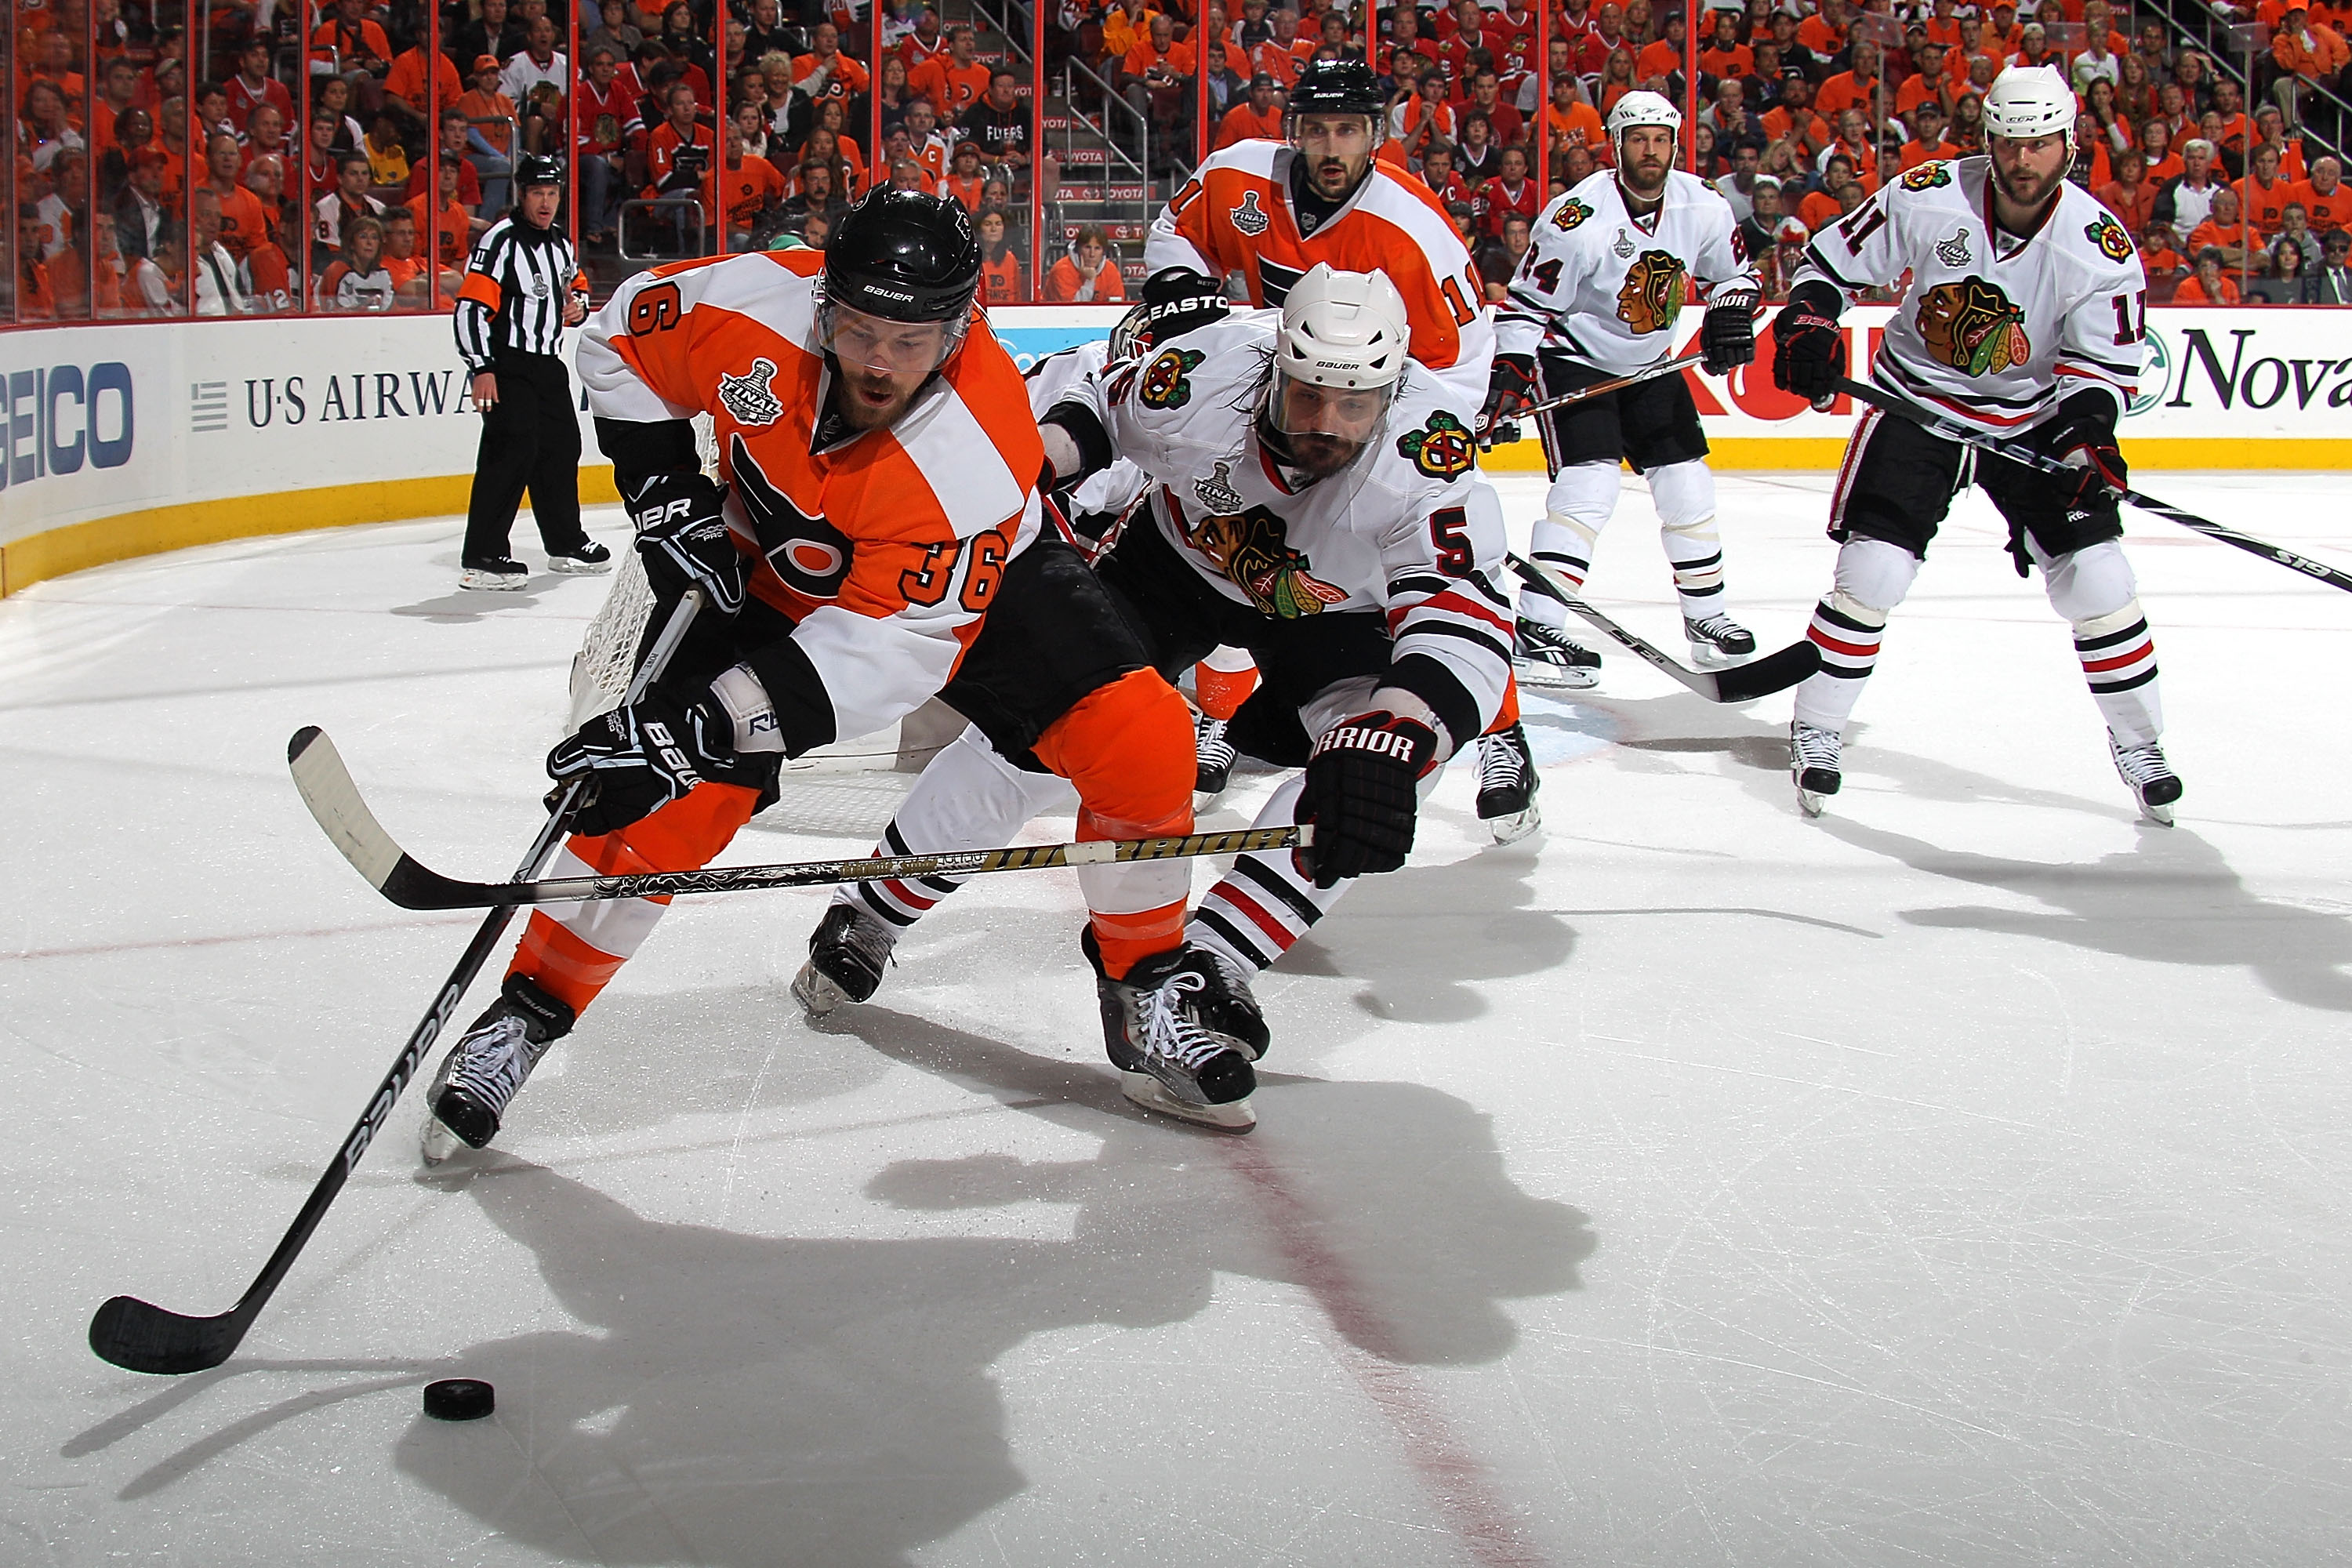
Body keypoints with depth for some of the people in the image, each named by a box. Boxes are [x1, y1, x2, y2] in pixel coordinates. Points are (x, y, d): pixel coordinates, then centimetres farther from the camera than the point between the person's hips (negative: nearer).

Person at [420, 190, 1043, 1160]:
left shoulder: (978, 460, -40)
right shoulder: (757, 310, -31)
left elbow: (884, 647, -41)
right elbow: (619, 335, -8)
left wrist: (697, 724, -45)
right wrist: (664, 491, -15)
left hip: (944, 579, -1)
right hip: (758, 567, 2)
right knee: (664, 790, -11)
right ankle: (527, 1012, 3)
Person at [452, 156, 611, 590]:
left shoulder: (560, 244, 13)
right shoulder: (501, 241, -13)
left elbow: (577, 285, 32)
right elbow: (470, 308, -19)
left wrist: (579, 305, 7)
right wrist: (481, 369, -24)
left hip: (548, 365, 9)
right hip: (507, 364, -9)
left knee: (562, 449, 15)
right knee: (513, 452, -16)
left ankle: (566, 544, 32)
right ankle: (481, 558, -15)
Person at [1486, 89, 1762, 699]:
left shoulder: (1702, 206, -7)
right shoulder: (1578, 218, -24)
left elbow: (1735, 275, 11)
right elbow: (1526, 309, -20)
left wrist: (1729, 318, -9)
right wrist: (1507, 382, -28)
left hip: (1648, 366, 6)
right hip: (1572, 359, -6)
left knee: (1688, 485, 7)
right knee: (1588, 489, -21)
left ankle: (1707, 619, 24)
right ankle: (1534, 633, -22)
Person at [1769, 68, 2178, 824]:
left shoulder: (2099, 243, -16)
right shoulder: (1928, 198, -16)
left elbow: (2109, 359, -10)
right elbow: (1833, 257, -3)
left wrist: (2087, 422, -29)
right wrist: (1808, 324, -20)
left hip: (2034, 417, 1)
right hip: (1916, 404, -1)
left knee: (2095, 575, -7)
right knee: (1873, 569, -13)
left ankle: (2137, 740, 13)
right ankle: (1815, 731, 6)